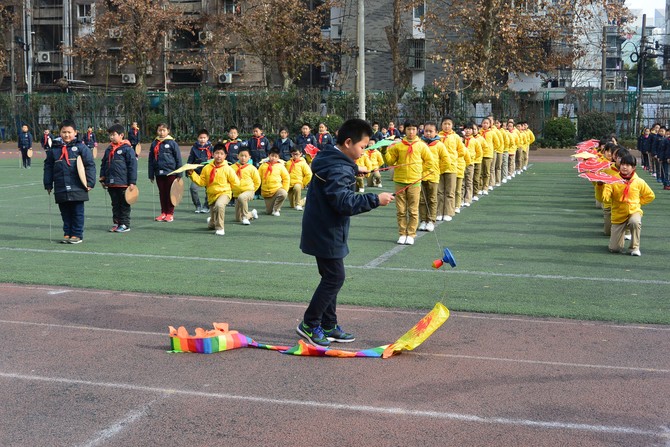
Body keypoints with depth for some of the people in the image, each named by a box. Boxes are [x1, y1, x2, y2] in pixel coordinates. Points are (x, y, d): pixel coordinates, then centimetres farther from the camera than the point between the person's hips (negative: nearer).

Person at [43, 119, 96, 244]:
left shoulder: (81, 147, -3)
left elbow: (90, 165, -4)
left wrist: (90, 182, -8)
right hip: (61, 189, 4)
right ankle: (67, 233, 20)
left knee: (77, 213, 2)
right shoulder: (54, 149, 9)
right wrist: (48, 185, 12)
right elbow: (48, 167, 15)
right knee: (65, 213, 11)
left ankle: (77, 235, 10)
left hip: (77, 188, -4)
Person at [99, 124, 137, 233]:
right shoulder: (109, 149, 11)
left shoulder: (127, 149, -10)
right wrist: (103, 178, 16)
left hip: (123, 183, -7)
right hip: (111, 183, 7)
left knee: (124, 205, 3)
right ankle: (116, 223, 20)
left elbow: (132, 165, -11)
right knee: (115, 204, 13)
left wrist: (132, 182, -14)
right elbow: (103, 164, 20)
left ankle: (125, 224, 9)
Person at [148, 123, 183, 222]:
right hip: (159, 173, 4)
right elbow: (151, 160, 11)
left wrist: (179, 174, -5)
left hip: (170, 173, -4)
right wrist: (151, 175, 9)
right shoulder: (154, 144, 7)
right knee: (162, 193, 10)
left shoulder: (172, 143, -4)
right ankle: (163, 212, 18)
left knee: (170, 193, 2)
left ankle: (170, 213, 10)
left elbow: (178, 159, -3)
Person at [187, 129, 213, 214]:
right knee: (193, 188, -13)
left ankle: (206, 206, 17)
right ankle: (198, 206, 4)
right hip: (197, 172, 1)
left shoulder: (210, 147, 2)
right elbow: (190, 161, 8)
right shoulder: (194, 148, 5)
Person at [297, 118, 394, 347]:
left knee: (331, 277, 16)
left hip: (323, 230, 11)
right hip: (327, 233, -11)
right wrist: (375, 199, -26)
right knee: (335, 278, -3)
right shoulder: (338, 169, -23)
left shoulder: (331, 160, 10)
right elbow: (345, 203, -30)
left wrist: (354, 172, 17)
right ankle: (309, 324, 7)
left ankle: (328, 326, 24)